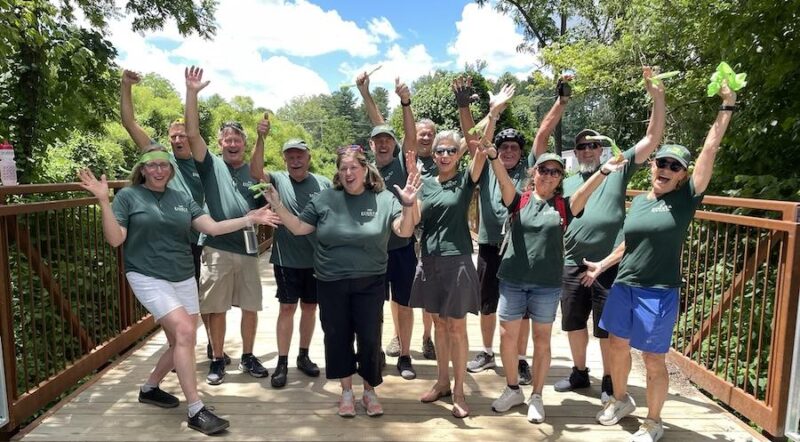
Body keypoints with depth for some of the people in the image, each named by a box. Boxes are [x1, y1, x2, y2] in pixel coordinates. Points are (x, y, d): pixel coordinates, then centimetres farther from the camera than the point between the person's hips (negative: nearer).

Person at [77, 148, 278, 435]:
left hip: (184, 278, 6)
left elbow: (213, 227, 3)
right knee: (184, 331, -21)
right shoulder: (128, 196, -2)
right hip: (148, 278, -6)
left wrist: (250, 219, -5)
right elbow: (115, 239, -10)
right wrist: (104, 201, -20)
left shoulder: (181, 199, 9)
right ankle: (196, 411, -13)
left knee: (180, 343, 10)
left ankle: (149, 388, 37)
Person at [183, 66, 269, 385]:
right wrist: (192, 93, -18)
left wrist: (263, 216, -12)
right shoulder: (211, 166, 2)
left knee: (250, 307, 10)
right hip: (217, 249, -2)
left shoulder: (255, 171, 7)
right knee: (217, 309, 7)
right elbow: (192, 134, -11)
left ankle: (248, 357, 27)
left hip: (248, 250, 2)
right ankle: (217, 360, 24)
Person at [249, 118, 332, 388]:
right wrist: (261, 138, -34)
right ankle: (282, 363, 15)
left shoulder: (324, 184, -1)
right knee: (287, 308, 5)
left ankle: (304, 356, 29)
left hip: (317, 259, 2)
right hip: (287, 259, -2)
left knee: (310, 306, 13)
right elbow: (255, 172, -22)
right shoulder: (278, 181, -3)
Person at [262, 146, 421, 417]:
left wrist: (409, 205, -29)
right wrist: (277, 205, -9)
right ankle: (346, 391, 31)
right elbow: (298, 228, 3)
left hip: (370, 283, -1)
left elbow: (405, 231, -12)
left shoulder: (385, 199, -4)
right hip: (331, 283, 2)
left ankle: (370, 391, 28)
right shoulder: (325, 199, 1)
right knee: (337, 337, 11)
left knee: (370, 338, 5)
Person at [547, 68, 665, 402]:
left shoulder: (619, 168, 4)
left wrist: (657, 97, -11)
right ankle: (579, 372, 34)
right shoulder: (567, 182, 13)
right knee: (573, 323, 15)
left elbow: (652, 139, -2)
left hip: (609, 265, -3)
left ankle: (609, 380, 26)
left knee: (607, 328, 8)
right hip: (573, 265, 3)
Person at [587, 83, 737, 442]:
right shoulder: (638, 201, 7)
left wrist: (727, 107, -10)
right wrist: (603, 265, 16)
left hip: (659, 293, -5)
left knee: (653, 360, 5)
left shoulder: (686, 199, -6)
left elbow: (710, 149, -11)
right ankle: (620, 400, 40)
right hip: (623, 287, 5)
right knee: (617, 345, 15)